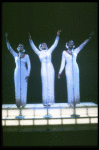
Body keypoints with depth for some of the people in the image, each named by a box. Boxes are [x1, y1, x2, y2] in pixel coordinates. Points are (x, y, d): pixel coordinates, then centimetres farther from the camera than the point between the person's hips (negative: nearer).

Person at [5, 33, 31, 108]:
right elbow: (9, 48, 1)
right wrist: (6, 38, -7)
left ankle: (23, 103, 2)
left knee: (24, 88, -3)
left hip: (24, 72, -2)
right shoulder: (15, 55, 9)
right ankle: (18, 103, 6)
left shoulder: (26, 56, 5)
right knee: (17, 88, 0)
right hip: (17, 72, 2)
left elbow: (29, 66, 2)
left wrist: (28, 75, -7)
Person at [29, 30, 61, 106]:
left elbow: (55, 44, 8)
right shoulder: (39, 53, 10)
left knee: (50, 84, -1)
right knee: (45, 85, -1)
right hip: (43, 69, -1)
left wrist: (57, 36, 1)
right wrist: (30, 39, -5)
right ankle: (45, 102, 2)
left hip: (50, 69, 1)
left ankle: (50, 101, 2)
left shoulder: (49, 51, 11)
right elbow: (33, 46, 5)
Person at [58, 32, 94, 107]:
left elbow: (82, 45, -5)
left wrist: (89, 38, -17)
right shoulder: (64, 52, 4)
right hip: (68, 69, -2)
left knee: (76, 84, 3)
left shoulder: (75, 51, 7)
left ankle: (76, 100, 12)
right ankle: (71, 101, 1)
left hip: (75, 69, 2)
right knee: (70, 84, -4)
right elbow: (63, 63, 4)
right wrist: (60, 72, 0)